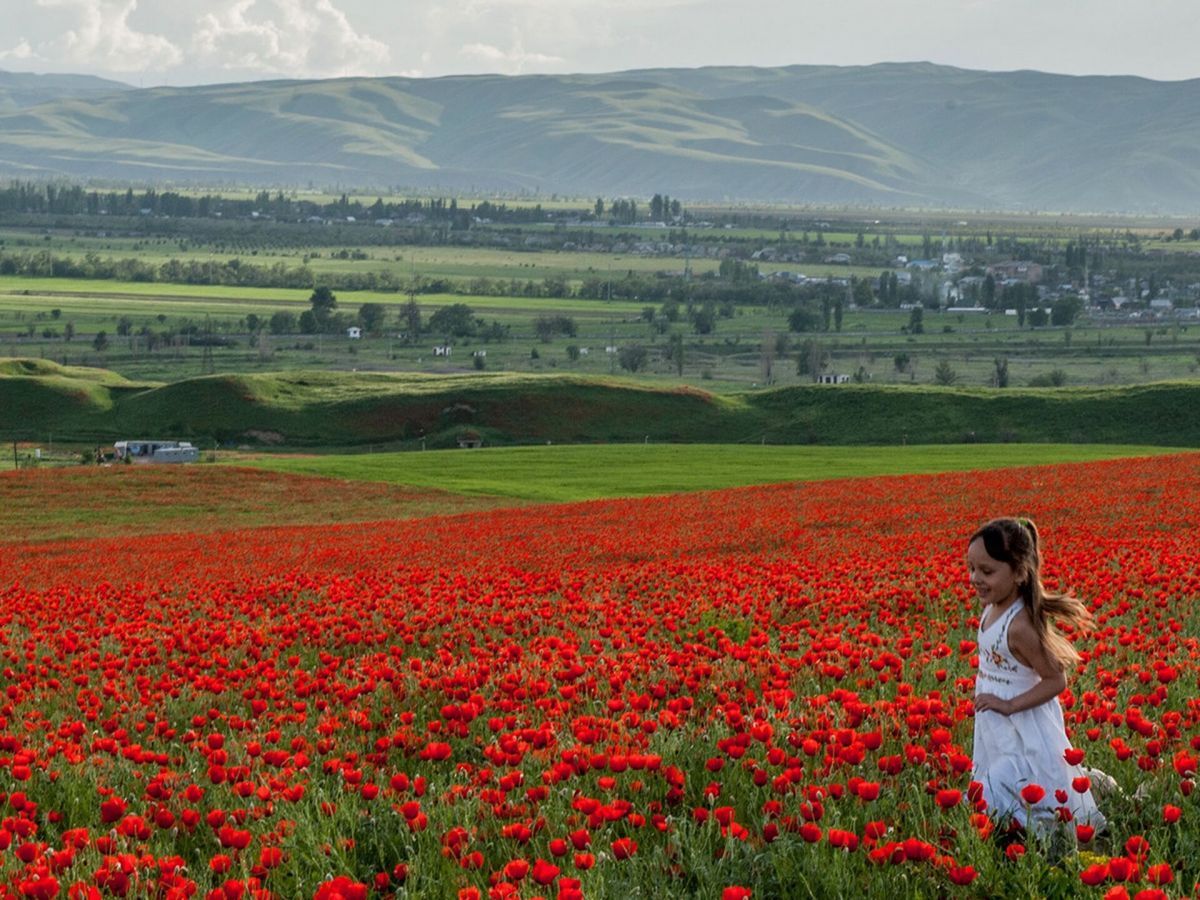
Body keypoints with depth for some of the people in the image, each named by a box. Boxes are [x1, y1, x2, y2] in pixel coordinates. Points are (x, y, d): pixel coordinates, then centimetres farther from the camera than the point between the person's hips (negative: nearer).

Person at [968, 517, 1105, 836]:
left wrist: (1009, 705, -23)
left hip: (1023, 735, -9)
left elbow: (1056, 681, -23)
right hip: (997, 733, 9)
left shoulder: (1019, 626, -28)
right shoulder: (991, 610, -1)